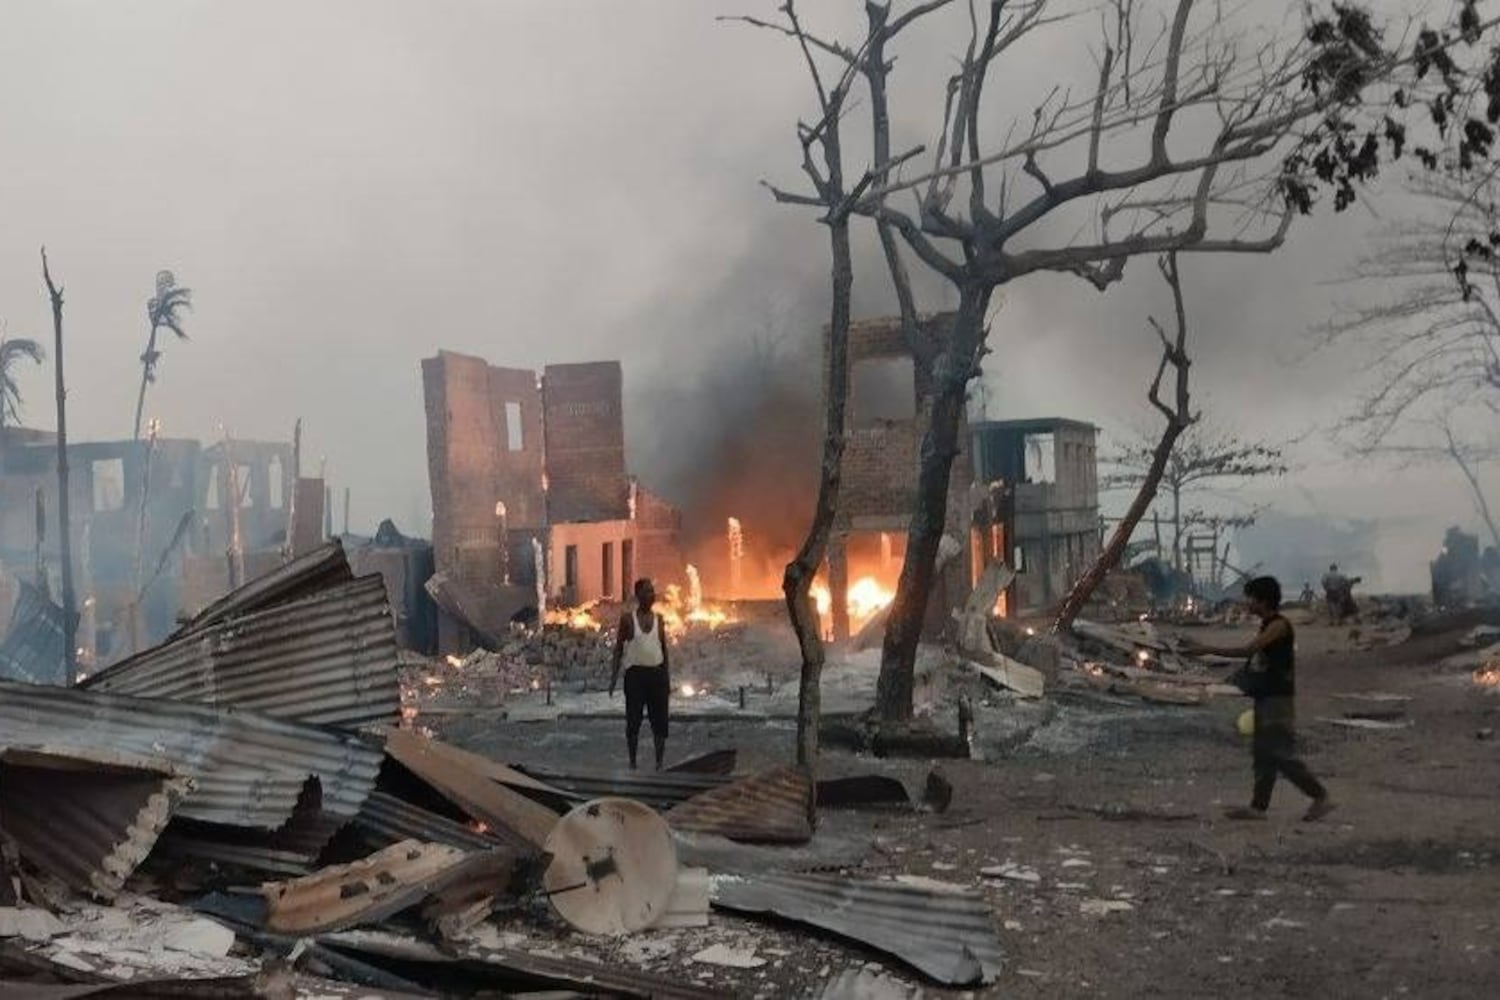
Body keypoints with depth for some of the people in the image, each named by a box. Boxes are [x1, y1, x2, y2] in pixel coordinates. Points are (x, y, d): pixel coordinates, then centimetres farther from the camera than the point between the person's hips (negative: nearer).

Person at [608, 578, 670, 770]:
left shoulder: (658, 619, 9)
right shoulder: (628, 619, 0)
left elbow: (664, 649, 14)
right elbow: (619, 649, 2)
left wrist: (668, 679, 11)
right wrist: (613, 677, -5)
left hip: (657, 672, 3)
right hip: (636, 673, -3)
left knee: (660, 720, 0)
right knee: (633, 720, 0)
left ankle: (659, 762, 6)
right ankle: (632, 762, 9)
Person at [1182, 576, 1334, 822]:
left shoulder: (1279, 625, -14)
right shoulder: (1267, 626, 15)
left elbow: (1246, 650, -23)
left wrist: (1206, 649, -22)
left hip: (1278, 700, -9)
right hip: (1265, 698, 10)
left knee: (1281, 755, -9)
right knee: (1263, 753, 8)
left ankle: (1320, 797, 0)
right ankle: (1258, 806, 10)